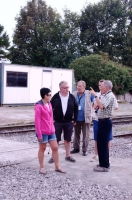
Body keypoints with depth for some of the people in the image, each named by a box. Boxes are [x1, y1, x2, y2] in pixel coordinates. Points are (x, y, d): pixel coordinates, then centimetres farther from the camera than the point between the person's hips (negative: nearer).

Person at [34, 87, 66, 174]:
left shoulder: (49, 104, 11)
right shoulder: (39, 106, -15)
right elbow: (37, 121, -16)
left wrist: (53, 129, 16)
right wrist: (39, 134, -16)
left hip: (51, 131, 7)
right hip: (43, 132, -7)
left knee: (55, 148, 8)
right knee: (42, 149, 7)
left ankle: (57, 167, 18)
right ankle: (42, 167, 20)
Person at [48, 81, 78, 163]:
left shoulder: (72, 97, 0)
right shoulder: (55, 97, -6)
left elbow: (76, 109, 5)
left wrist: (74, 120, 0)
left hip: (69, 122, 2)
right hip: (57, 122, -2)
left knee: (68, 139, 11)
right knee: (56, 140, 4)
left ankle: (68, 156, 22)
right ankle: (54, 156, 14)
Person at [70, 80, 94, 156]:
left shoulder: (89, 94, -4)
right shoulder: (74, 94, 4)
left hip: (86, 118, -3)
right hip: (76, 118, 3)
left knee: (85, 135, 4)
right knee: (76, 134, 13)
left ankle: (85, 150, 14)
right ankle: (76, 148, 26)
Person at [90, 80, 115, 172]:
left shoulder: (110, 96, -15)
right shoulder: (107, 95, 18)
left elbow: (101, 106, -29)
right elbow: (100, 106, 18)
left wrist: (95, 95, -26)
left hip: (105, 122, -10)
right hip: (103, 121, 10)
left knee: (103, 143, -6)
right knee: (101, 143, 15)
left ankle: (104, 165, 1)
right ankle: (104, 163, 24)